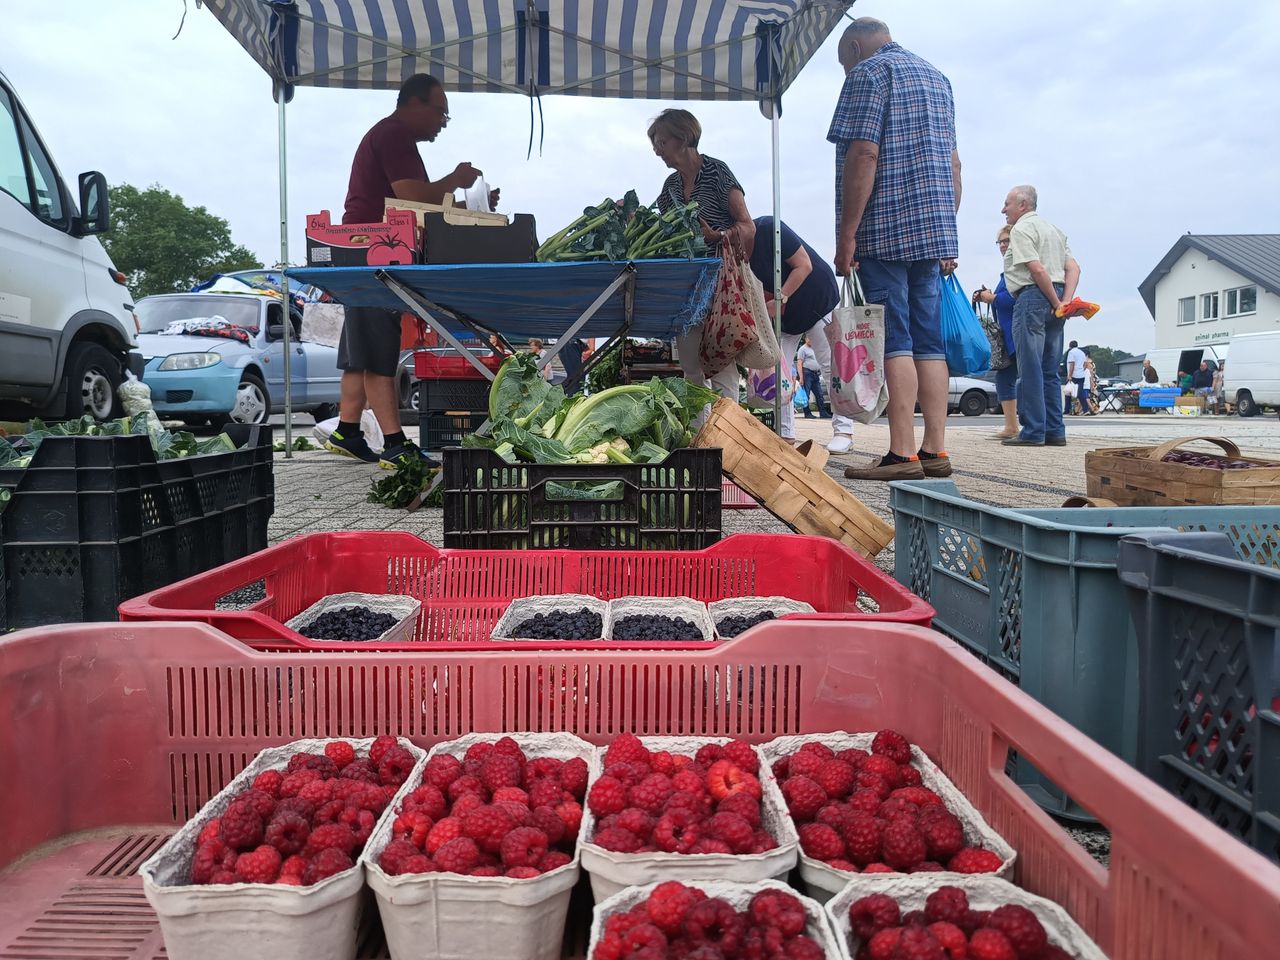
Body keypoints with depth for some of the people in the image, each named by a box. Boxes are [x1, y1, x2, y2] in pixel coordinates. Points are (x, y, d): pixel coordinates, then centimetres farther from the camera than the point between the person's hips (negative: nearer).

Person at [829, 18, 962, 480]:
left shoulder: (868, 72, -2)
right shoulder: (936, 76, 24)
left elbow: (864, 153, -14)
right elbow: (952, 161, 22)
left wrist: (846, 234, -15)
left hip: (885, 229, -8)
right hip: (932, 231, 8)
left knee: (894, 340, -9)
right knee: (928, 340, 6)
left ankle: (902, 455, -10)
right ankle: (935, 452, 6)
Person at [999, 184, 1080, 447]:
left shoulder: (1021, 228, -4)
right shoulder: (1054, 229, 23)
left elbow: (1037, 269, -15)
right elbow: (1073, 268, 12)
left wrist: (1056, 303, -9)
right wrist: (1065, 301, 0)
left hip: (1033, 297, -9)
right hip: (1055, 301, 9)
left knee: (1031, 369, -8)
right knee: (1050, 371, 10)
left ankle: (1033, 432, -8)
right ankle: (1055, 432, 10)